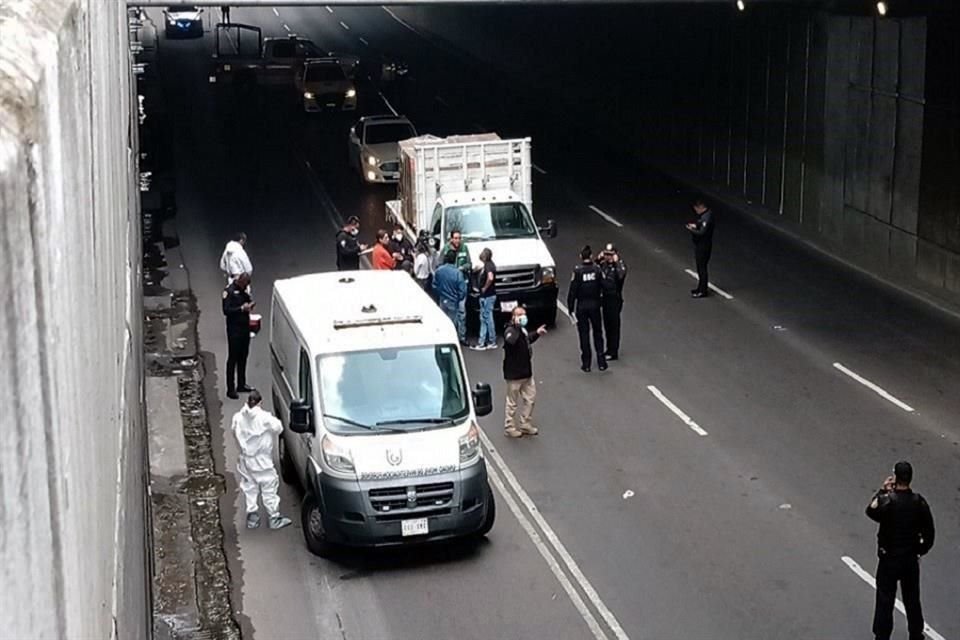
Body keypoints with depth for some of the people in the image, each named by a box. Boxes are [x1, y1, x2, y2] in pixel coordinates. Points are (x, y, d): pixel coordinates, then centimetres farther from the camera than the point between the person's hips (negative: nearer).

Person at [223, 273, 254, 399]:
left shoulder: (243, 290, 9)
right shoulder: (229, 291, -15)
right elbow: (226, 310, -19)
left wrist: (250, 305, 1)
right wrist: (241, 308, -25)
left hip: (245, 327, 8)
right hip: (234, 329, -8)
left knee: (243, 357, 15)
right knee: (233, 358, -4)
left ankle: (241, 385, 26)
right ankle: (230, 389, 0)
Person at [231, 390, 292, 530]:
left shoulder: (238, 417, -5)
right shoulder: (264, 417, -18)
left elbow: (235, 433, 7)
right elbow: (278, 428, -10)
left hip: (246, 459, 4)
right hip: (262, 460, -4)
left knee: (249, 489, 14)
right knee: (269, 488, 5)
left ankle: (252, 518, 16)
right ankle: (274, 518, 8)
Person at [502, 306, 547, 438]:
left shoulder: (522, 329, 8)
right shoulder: (510, 330, -20)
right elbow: (511, 340, -45)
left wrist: (537, 333, 24)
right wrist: (517, 326, -39)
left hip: (526, 372, 9)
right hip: (514, 373, -9)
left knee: (530, 398, 17)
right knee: (512, 402, 3)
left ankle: (525, 425, 30)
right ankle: (509, 428, 16)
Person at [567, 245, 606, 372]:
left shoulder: (577, 271, -13)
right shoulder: (597, 269, -7)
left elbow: (572, 291, -11)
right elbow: (601, 287, -2)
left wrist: (570, 307, -4)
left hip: (581, 306, -2)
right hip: (595, 305, 2)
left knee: (584, 334, 6)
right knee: (597, 333, 14)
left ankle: (586, 364, 8)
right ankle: (601, 362, 13)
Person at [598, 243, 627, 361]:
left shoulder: (620, 264, -11)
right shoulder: (603, 264, 6)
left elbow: (620, 275, -30)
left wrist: (616, 262, -26)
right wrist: (598, 261, -6)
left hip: (615, 299, -7)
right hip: (604, 298, 7)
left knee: (614, 325, -3)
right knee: (607, 325, 15)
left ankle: (614, 352, 1)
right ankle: (609, 349, 26)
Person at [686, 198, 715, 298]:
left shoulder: (707, 217, -24)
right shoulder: (704, 214, 7)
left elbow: (702, 232, -28)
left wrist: (690, 230, -16)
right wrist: (695, 225, 5)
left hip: (703, 247, -10)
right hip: (699, 245, 10)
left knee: (702, 268, -2)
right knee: (700, 267, 19)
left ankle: (703, 291, 5)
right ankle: (701, 288, 31)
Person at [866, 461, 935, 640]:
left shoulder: (888, 500, -23)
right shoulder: (919, 502, -9)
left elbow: (871, 511, -6)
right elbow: (929, 534, -3)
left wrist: (882, 490, -1)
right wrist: (919, 551, 11)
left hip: (889, 560, -4)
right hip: (911, 560, 4)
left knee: (885, 601, 7)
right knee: (912, 600, 18)